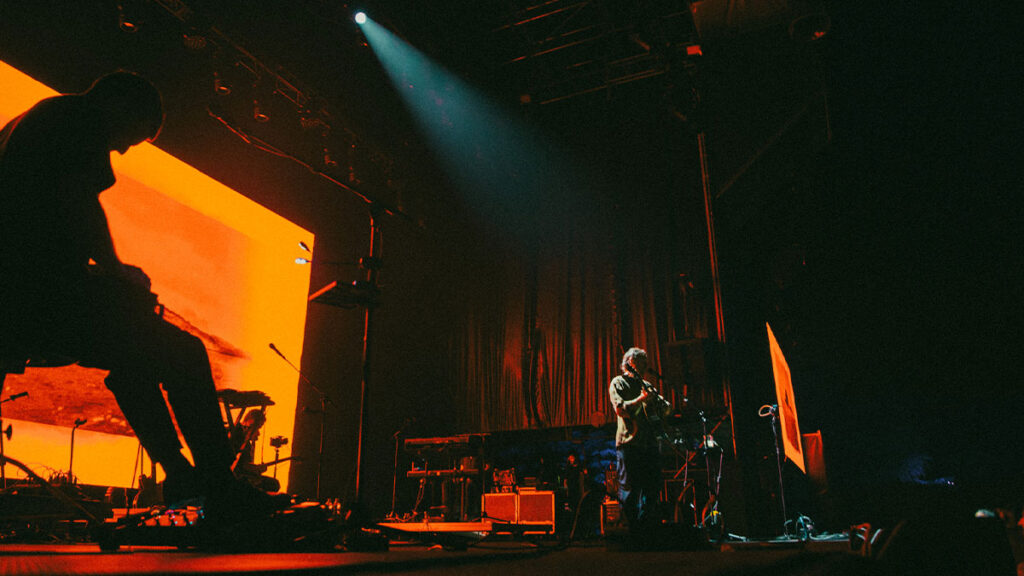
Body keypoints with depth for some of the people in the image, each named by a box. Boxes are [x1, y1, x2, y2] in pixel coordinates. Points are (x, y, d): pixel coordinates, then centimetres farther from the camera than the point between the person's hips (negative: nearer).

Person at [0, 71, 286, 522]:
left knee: (134, 351, 25)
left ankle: (178, 473, 27)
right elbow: (77, 200, -18)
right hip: (47, 295, -10)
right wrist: (116, 271, -4)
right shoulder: (83, 118, -2)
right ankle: (221, 490, 0)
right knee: (186, 354, -4)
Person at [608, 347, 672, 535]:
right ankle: (630, 527, 6)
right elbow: (620, 408, -13)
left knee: (653, 487, 8)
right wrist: (641, 399, -19)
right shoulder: (618, 382, 2)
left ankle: (648, 526, 19)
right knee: (630, 488, -3)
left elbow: (665, 409, 21)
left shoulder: (646, 385, 22)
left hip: (649, 443, 7)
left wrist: (663, 405, -1)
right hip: (629, 443, -7)